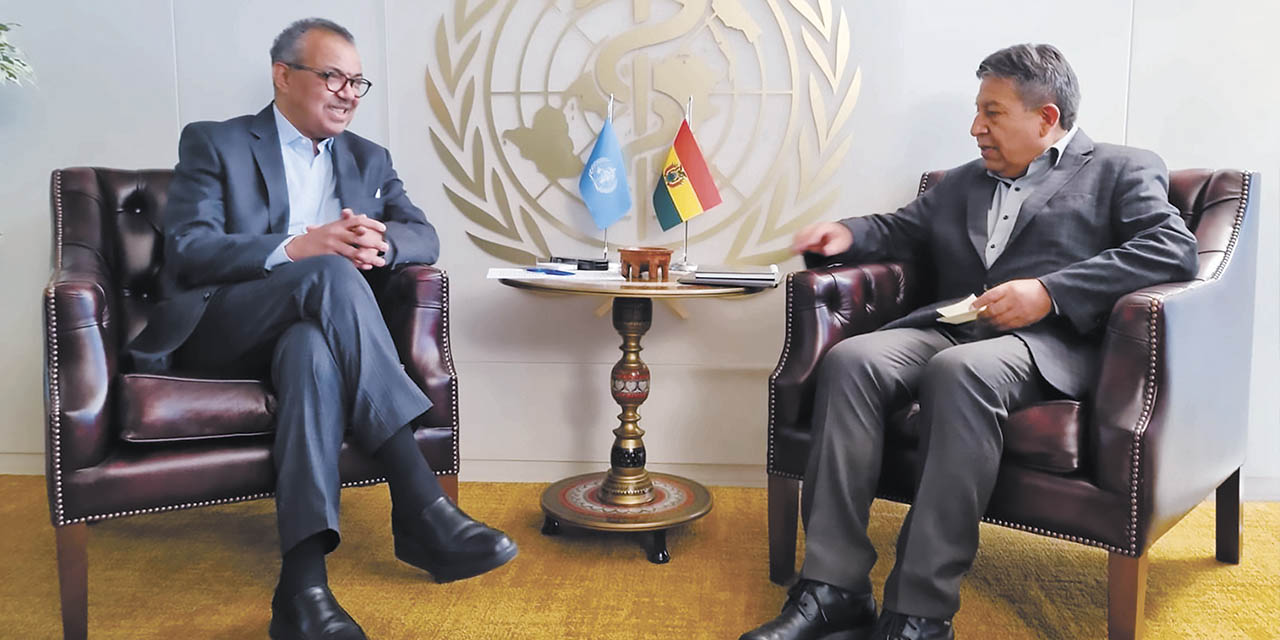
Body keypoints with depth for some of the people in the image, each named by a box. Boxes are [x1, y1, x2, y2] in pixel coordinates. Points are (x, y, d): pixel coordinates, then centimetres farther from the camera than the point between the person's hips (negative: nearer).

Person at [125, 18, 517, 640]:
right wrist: (297, 249, -23)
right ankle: (421, 507, -40)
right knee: (330, 275, -34)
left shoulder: (369, 160, 21)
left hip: (309, 327, 3)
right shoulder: (213, 144, 8)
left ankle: (304, 586, -46)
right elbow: (187, 251, -7)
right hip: (218, 327, -2)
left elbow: (424, 236, 9)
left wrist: (379, 244, -17)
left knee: (313, 348, -37)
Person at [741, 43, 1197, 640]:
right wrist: (847, 233, 9)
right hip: (948, 326, 5)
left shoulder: (1123, 170, 12)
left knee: (958, 371, -38)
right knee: (850, 360, -26)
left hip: (1047, 340, -5)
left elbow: (1175, 249, -4)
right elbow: (901, 229, 34)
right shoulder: (961, 183, 29)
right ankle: (833, 590, -27)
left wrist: (1049, 291, -14)